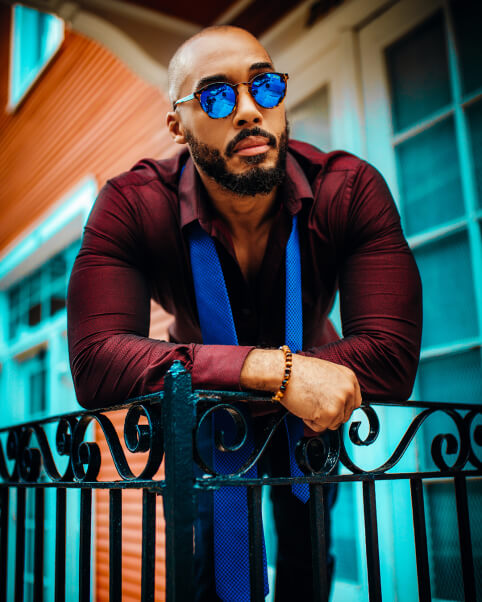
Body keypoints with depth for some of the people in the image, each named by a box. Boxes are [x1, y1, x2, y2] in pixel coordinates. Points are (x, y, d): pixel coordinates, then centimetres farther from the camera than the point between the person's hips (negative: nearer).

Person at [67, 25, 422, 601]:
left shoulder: (351, 189, -27)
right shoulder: (130, 205, -28)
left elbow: (392, 359, -35)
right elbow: (95, 363, -39)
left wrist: (214, 389, -39)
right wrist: (271, 369, -49)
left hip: (309, 406, 1)